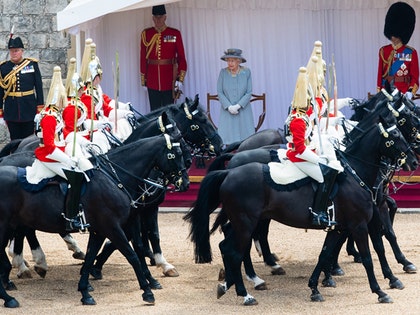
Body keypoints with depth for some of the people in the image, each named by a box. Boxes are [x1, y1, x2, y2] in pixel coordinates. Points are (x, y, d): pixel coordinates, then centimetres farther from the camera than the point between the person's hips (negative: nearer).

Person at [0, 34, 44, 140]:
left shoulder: (32, 64, 2)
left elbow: (38, 86, 4)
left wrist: (40, 105, 0)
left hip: (29, 108, -1)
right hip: (11, 110, 1)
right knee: (15, 139, 4)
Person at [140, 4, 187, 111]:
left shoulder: (175, 34, 0)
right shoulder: (146, 34, 4)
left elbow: (181, 57, 0)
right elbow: (143, 58, 8)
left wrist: (180, 80, -7)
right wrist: (143, 80, 7)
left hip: (169, 81, -2)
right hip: (152, 81, 2)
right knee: (154, 110, 5)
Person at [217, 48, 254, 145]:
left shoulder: (246, 72, 0)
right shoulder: (223, 73, 1)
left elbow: (249, 93, -2)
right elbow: (219, 92, 0)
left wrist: (238, 106, -13)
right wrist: (229, 107, -12)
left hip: (243, 111, 0)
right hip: (227, 111, 0)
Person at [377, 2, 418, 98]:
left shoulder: (411, 53, 2)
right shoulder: (384, 51, 9)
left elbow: (414, 76, 1)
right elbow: (380, 73, 10)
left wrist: (410, 92, -11)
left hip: (404, 93, -2)